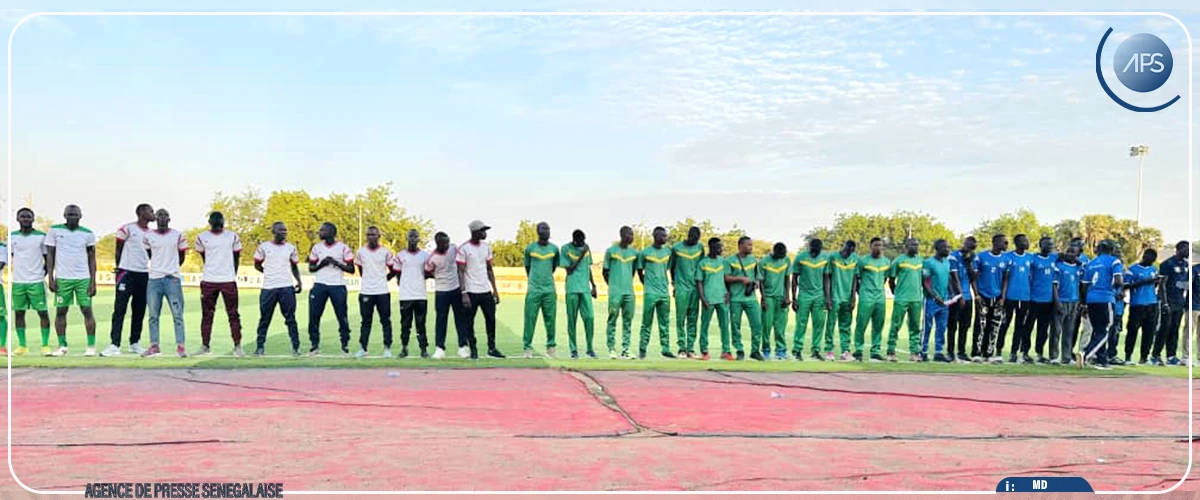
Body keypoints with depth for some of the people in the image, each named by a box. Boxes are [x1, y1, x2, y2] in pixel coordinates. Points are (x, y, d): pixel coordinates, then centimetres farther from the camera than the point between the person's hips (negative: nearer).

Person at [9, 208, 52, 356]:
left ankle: (45, 345, 1)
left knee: (43, 312, -4)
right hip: (17, 281, 3)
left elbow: (48, 258, 6)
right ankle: (22, 346, 13)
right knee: (18, 313, 6)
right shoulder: (12, 237, 6)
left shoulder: (41, 236, 0)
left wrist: (44, 273, -2)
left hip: (36, 281, -3)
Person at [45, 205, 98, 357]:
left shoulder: (87, 234, 2)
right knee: (60, 311, 3)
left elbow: (92, 258, 5)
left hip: (83, 278, 0)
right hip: (62, 278, 1)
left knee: (87, 310, -3)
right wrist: (51, 278, -2)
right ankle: (62, 346, 13)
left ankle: (91, 346, 2)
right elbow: (50, 255, 5)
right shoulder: (55, 230, 2)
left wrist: (93, 281, -1)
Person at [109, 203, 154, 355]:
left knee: (139, 311, 9)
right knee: (120, 309, -6)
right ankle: (115, 344, -7)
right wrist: (119, 269, 3)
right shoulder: (127, 229, -5)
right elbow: (118, 250, 1)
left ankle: (135, 343, 16)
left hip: (144, 274, 6)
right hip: (127, 273, -6)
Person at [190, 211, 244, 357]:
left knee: (233, 314, -2)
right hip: (208, 281, 1)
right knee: (207, 315, 5)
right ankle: (205, 346, 12)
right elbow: (203, 257, 15)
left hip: (228, 280, -1)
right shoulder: (201, 237, 4)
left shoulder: (232, 237, 3)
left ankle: (237, 346, -1)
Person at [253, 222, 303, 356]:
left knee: (290, 318, 0)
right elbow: (257, 265, 13)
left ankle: (296, 346, 1)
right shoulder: (263, 247, 3)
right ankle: (260, 345, 14)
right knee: (264, 318, 6)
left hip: (287, 287, 1)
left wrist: (299, 281, 1)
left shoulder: (291, 248, 8)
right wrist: (269, 273, 6)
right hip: (268, 288, -1)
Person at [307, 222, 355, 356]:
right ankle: (314, 345, 9)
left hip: (338, 285, -3)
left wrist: (336, 263, -13)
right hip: (320, 285, 3)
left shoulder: (343, 248, -2)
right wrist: (321, 264, -6)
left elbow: (351, 269, -2)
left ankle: (345, 345, 9)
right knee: (314, 315, 1)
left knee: (342, 316, 0)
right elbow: (311, 268, 13)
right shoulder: (317, 247, 9)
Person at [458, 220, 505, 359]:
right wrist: (464, 293, -15)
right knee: (469, 322, 3)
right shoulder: (464, 249, -9)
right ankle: (473, 350, 14)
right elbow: (460, 272, -9)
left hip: (486, 291, 5)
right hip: (471, 292, -5)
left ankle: (492, 349, 17)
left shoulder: (486, 247, 9)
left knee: (491, 319, 7)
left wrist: (495, 289, 10)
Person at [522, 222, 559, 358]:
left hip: (550, 289, 2)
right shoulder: (530, 248, 2)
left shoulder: (554, 249, 6)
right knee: (530, 319, -4)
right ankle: (528, 347, 1)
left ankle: (550, 346, 13)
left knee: (550, 319, 3)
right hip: (533, 289, -2)